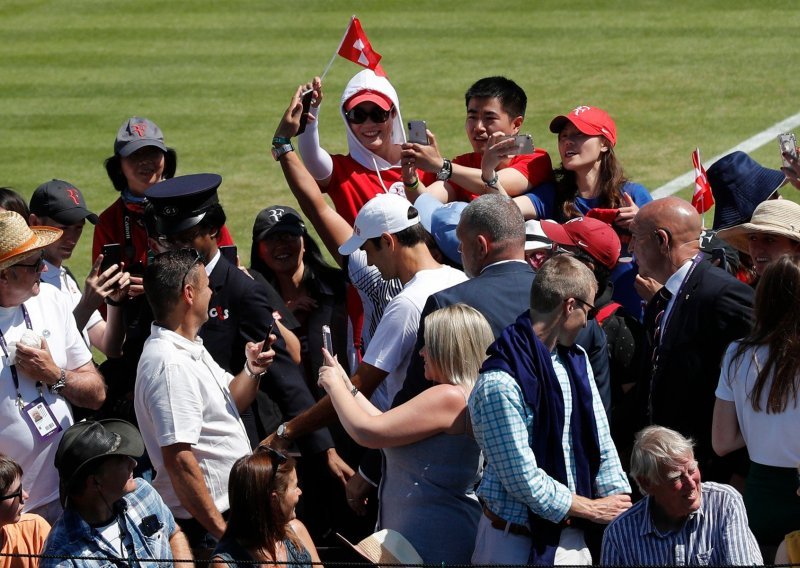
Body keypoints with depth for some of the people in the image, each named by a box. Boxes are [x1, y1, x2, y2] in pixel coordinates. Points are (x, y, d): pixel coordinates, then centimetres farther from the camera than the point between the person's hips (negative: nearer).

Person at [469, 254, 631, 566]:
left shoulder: (575, 360, 6)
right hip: (517, 543, -7)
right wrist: (592, 509, -9)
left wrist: (623, 512, -4)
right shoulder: (499, 384, -20)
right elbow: (524, 481, -19)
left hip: (571, 537, 7)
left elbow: (600, 446, 7)